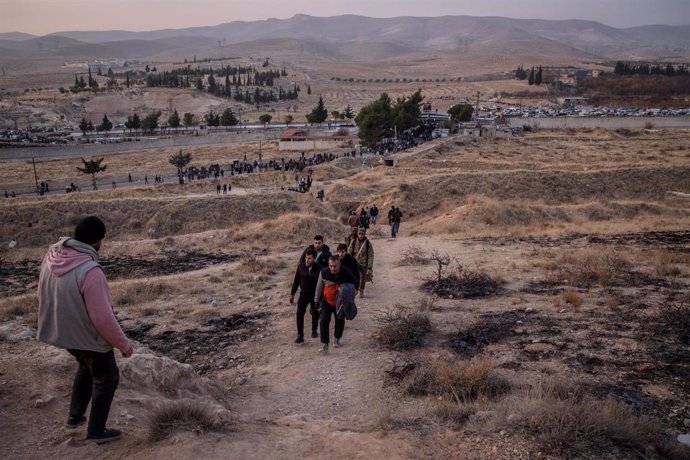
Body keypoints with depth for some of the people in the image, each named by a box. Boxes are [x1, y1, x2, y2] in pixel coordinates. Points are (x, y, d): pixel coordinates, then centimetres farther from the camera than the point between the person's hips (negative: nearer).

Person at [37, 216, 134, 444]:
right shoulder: (90, 271, -33)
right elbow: (103, 318, -27)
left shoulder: (51, 257, -10)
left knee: (87, 367, 33)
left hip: (61, 331, 7)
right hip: (88, 336, -7)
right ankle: (96, 431, 28)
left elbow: (43, 295, 6)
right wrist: (124, 344, -13)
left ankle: (75, 416, 42)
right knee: (106, 378, 17)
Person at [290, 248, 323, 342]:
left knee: (315, 313, 15)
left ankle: (314, 330, 40)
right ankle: (300, 335, -7)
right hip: (304, 293, 1)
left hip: (315, 294, -1)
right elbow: (296, 280, 2)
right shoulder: (300, 266, -8)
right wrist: (292, 294, 4)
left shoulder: (319, 269, -16)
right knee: (299, 313, -11)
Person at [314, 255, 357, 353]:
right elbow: (319, 287, 0)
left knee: (340, 321, 15)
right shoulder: (323, 273, -14)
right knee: (324, 321, -15)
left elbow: (353, 286, 0)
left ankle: (337, 339, 40)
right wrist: (317, 300, 7)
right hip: (327, 301, -1)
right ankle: (324, 344, -11)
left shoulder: (347, 273, -17)